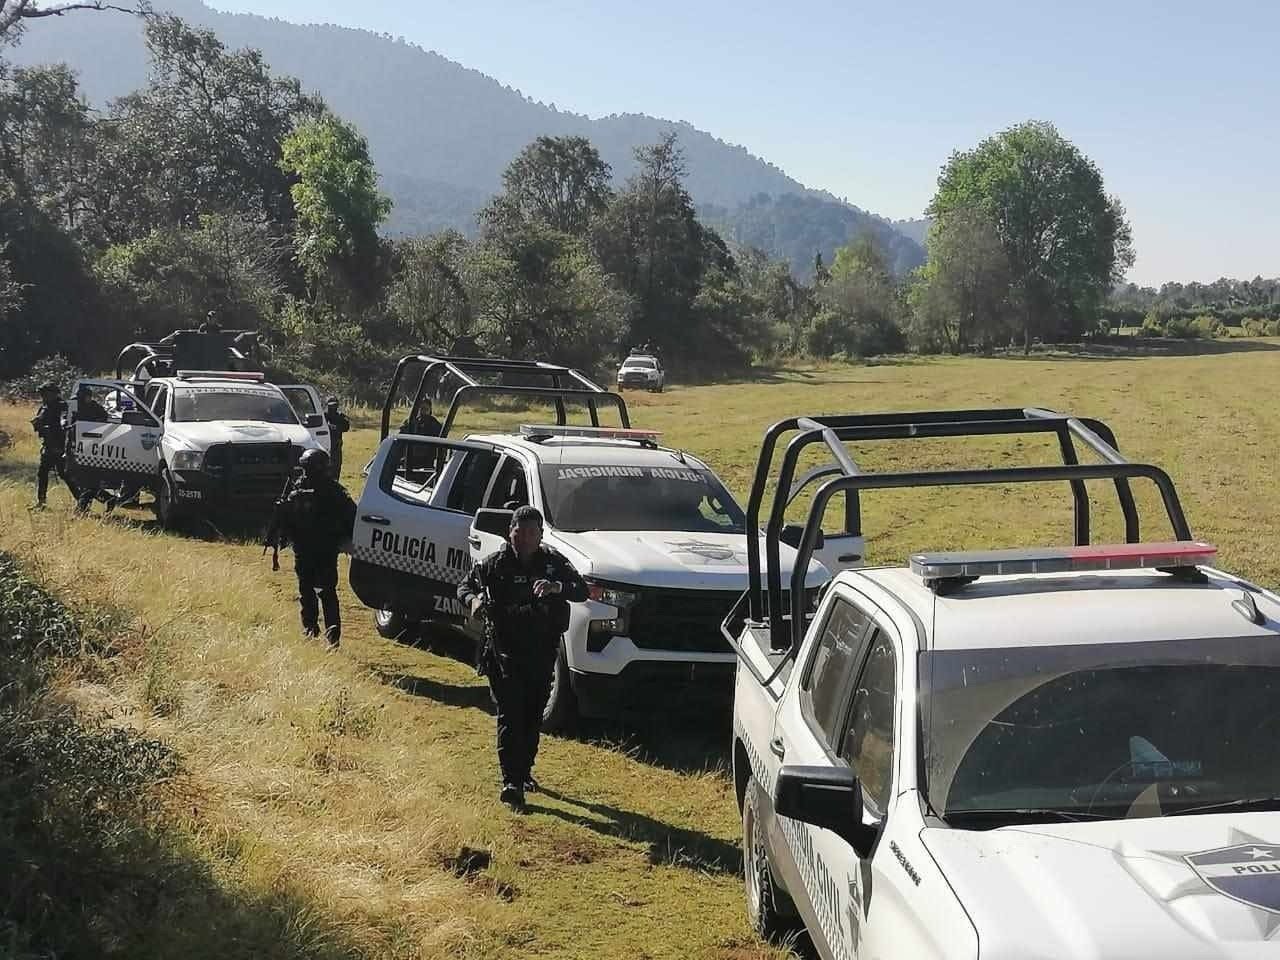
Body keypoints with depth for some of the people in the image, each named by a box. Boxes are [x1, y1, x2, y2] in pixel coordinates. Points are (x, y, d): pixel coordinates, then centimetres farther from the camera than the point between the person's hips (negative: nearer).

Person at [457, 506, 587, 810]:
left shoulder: (554, 563, -1)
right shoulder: (495, 564, -4)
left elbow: (582, 590, -10)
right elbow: (465, 585, 7)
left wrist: (557, 587, -31)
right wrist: (473, 599, -17)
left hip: (542, 654, 3)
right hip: (505, 653, -3)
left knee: (533, 716, 13)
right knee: (510, 716, -12)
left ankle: (524, 772, 32)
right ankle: (510, 783, -15)